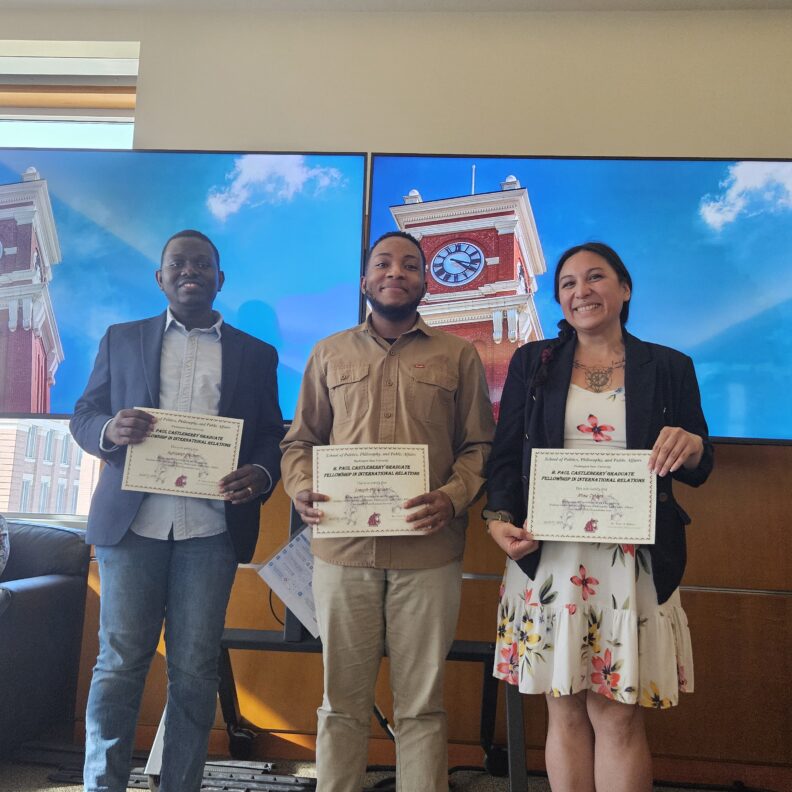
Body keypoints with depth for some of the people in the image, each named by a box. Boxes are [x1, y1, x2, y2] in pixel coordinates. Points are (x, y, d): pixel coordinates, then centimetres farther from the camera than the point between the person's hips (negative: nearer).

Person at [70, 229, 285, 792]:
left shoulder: (256, 354, 11)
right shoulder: (122, 339, 13)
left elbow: (273, 437, 9)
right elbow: (84, 415, 10)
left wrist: (261, 474, -13)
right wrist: (110, 429, -13)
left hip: (211, 529, 0)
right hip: (132, 524, 0)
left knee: (195, 670, 5)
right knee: (119, 664, 4)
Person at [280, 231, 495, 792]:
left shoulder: (458, 355, 9)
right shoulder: (330, 354, 15)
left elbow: (479, 446, 6)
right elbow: (301, 440, 14)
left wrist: (454, 497, -12)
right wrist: (302, 487, -6)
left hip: (429, 552, -1)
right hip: (343, 548, 1)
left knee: (422, 703, 7)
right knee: (343, 700, 9)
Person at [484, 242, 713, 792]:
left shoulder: (669, 368, 7)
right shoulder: (532, 363, 8)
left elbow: (699, 469, 10)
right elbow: (505, 455, 7)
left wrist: (690, 447, -14)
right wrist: (499, 519, -11)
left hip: (631, 563, -1)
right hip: (547, 559, 1)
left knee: (618, 716, 2)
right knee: (566, 713, 7)